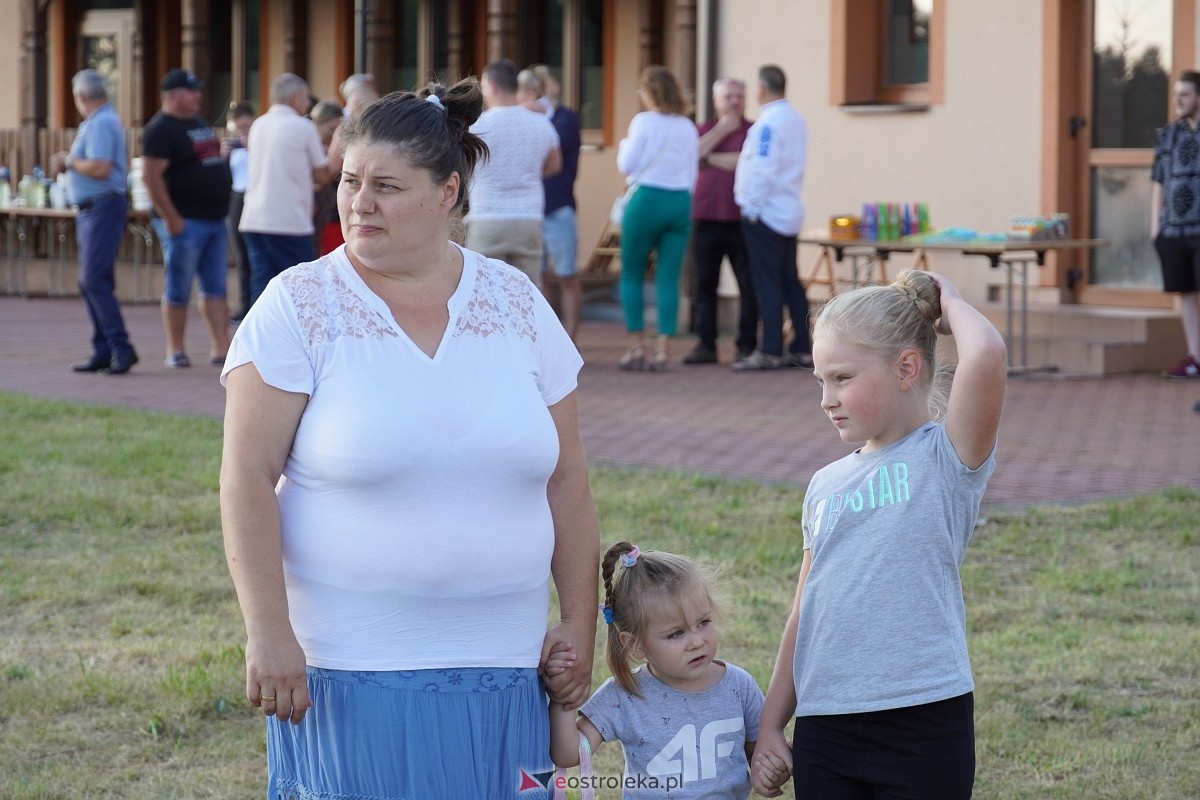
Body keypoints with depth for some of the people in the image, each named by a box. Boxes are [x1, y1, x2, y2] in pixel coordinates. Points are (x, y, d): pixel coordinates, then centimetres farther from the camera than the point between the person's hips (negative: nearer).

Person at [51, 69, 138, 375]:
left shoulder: (100, 124, -15)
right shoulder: (104, 120, 18)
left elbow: (99, 168, -26)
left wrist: (69, 161, -9)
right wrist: (69, 163, 14)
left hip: (102, 208, -11)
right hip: (92, 209, 11)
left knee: (95, 282, -14)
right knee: (90, 284, 11)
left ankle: (121, 348, -14)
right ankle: (103, 350, 13)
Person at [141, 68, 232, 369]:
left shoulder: (200, 124, 16)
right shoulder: (161, 129, -11)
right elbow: (151, 176, -18)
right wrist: (171, 218, -21)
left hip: (215, 219, 8)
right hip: (184, 221, -8)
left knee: (216, 288, 6)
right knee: (178, 290, -1)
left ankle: (220, 348, 7)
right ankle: (175, 351, 6)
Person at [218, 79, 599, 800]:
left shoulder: (517, 302, 6)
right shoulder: (299, 305, -4)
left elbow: (566, 480, 9)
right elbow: (248, 478, -7)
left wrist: (580, 625, 6)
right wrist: (267, 632, -14)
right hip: (350, 675, -3)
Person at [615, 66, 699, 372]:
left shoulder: (644, 121, -7)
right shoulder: (688, 127, 8)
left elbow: (627, 165, -6)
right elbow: (693, 173, 13)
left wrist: (623, 145, 13)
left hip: (647, 199, -4)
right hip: (681, 202, 4)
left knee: (631, 275, 7)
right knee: (669, 278, 4)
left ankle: (637, 346, 1)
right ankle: (663, 349, 0)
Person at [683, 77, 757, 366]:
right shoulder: (704, 130, 16)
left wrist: (710, 158, -2)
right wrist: (721, 130, -5)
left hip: (740, 220, -4)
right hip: (706, 218, 4)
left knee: (748, 285, -3)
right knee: (704, 284, 5)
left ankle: (747, 345, 2)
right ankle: (705, 345, 10)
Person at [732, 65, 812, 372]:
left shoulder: (769, 123, -16)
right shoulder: (797, 121, 10)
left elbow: (762, 170, -20)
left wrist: (752, 208, -12)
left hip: (765, 213, -8)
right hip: (790, 213, 8)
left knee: (767, 283, -6)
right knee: (790, 281, 11)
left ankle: (770, 352, -6)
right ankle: (802, 349, 12)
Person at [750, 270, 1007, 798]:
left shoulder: (946, 457, -2)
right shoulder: (826, 484, 15)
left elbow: (985, 356, -21)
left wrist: (948, 301, -3)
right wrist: (770, 725, 15)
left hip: (922, 727, -5)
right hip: (824, 728, 5)